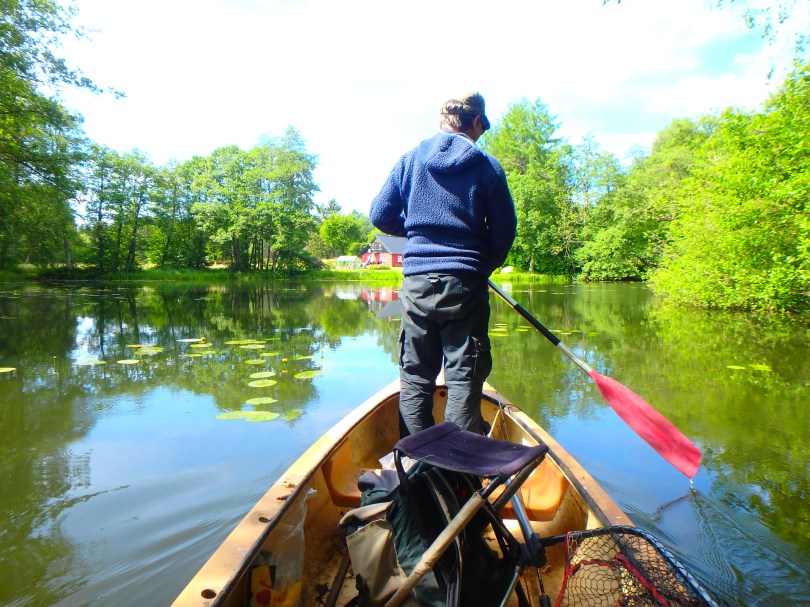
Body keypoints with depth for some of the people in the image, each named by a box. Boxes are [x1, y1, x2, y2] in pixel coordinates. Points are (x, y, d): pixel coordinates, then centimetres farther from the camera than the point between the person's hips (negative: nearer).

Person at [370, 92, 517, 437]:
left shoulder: (410, 160, 8)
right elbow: (504, 231, 0)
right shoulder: (488, 166, 2)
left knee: (415, 377, 11)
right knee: (464, 377, 6)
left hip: (417, 282, 2)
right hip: (466, 283, -2)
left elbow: (380, 215, 8)